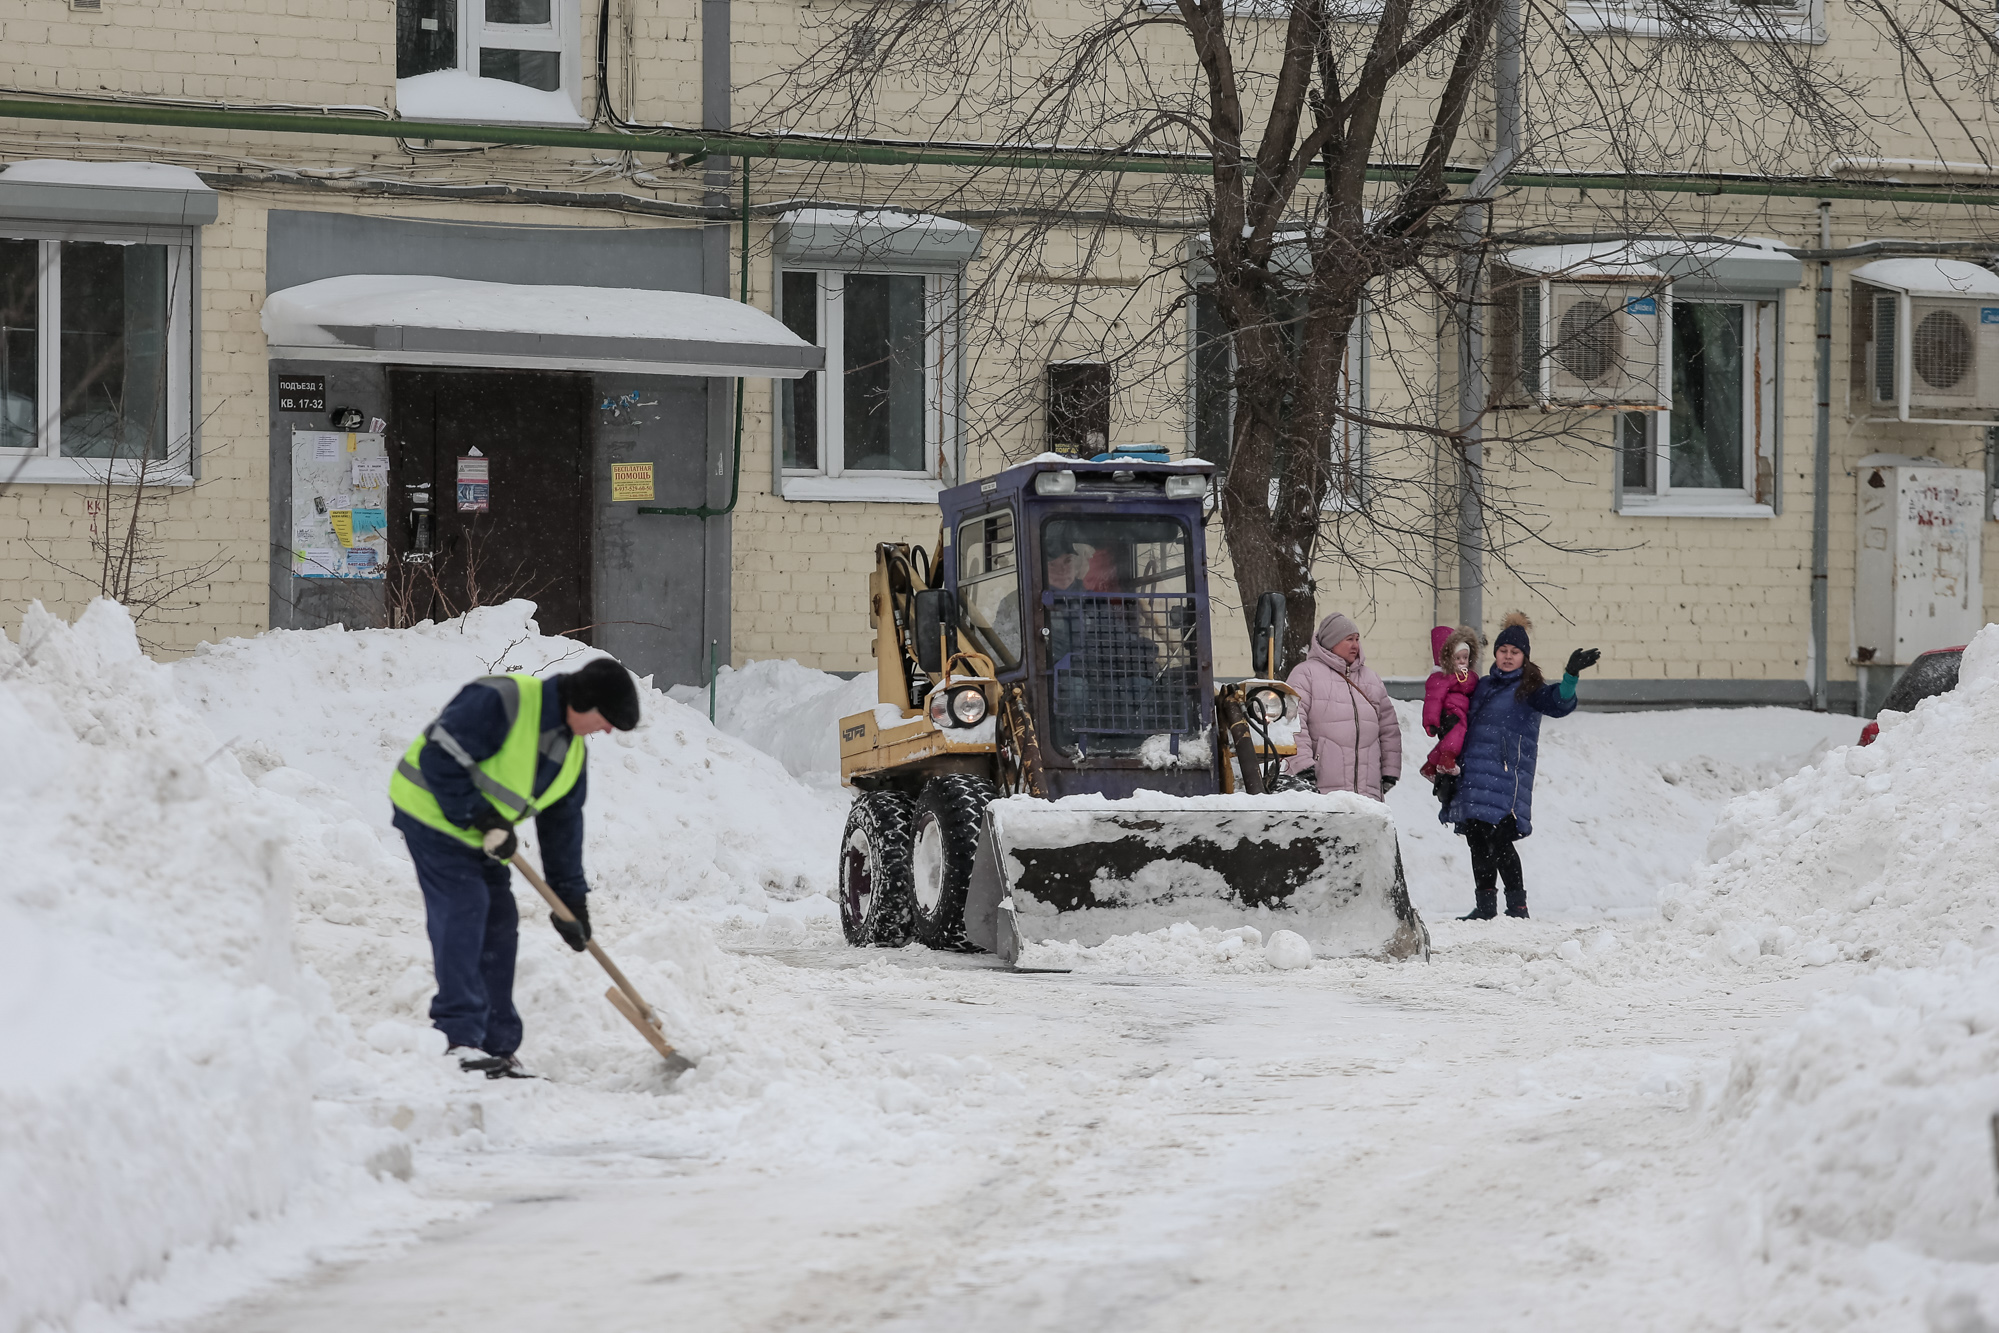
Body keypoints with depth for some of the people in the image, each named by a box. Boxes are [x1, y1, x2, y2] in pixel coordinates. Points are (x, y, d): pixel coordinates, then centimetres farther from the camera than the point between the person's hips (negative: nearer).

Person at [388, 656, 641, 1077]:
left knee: (499, 925, 5)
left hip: (479, 834, 9)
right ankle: (458, 1038, -22)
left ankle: (497, 1050, 10)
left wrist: (571, 899, 10)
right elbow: (440, 758, -27)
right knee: (462, 914, -19)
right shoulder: (503, 702, -24)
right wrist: (481, 817, -24)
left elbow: (563, 823, 13)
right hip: (432, 810, -9)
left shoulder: (572, 751, 5)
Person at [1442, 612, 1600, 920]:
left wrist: (1571, 675, -34)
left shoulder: (1529, 690, 1)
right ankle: (1485, 905, 15)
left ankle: (1517, 906, -4)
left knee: (1499, 841, -12)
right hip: (1474, 776, 6)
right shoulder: (1483, 686, 19)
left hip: (1508, 776, -6)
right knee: (1477, 840, 6)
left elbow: (1558, 703, -18)